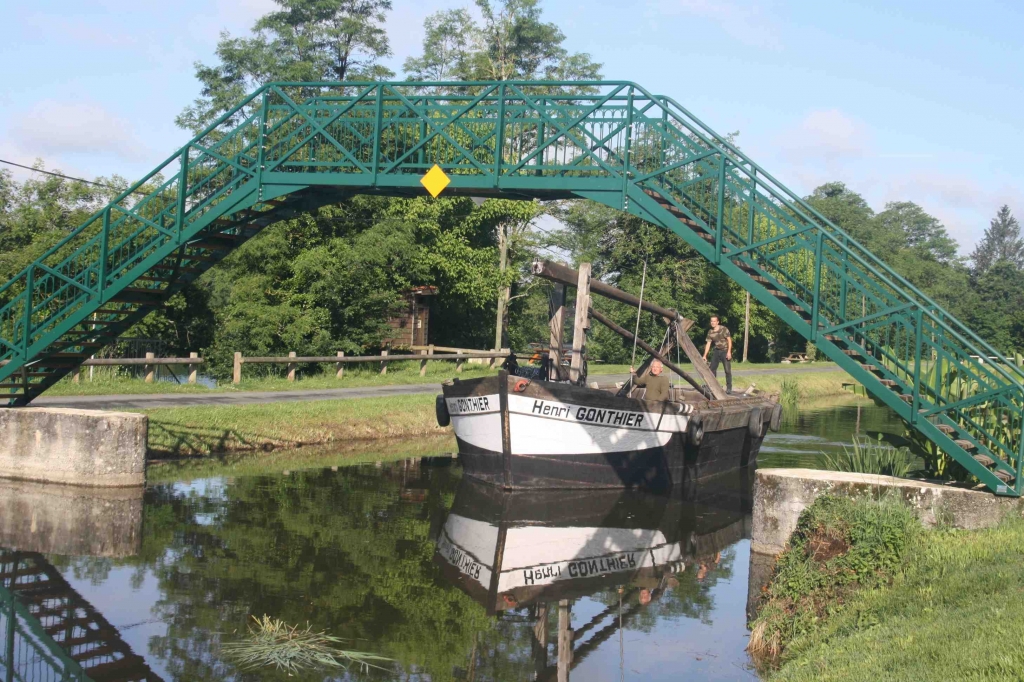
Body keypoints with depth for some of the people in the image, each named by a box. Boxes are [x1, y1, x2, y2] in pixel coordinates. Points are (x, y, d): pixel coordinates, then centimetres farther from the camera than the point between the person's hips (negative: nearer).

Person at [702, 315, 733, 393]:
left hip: (725, 351, -5)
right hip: (717, 351, 5)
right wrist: (705, 356, -2)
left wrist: (729, 352, -18)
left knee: (727, 370, -5)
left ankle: (729, 388, 0)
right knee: (712, 368, 1)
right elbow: (708, 344, 3)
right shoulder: (710, 332, 1)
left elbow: (729, 340, -11)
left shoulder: (724, 329, -13)